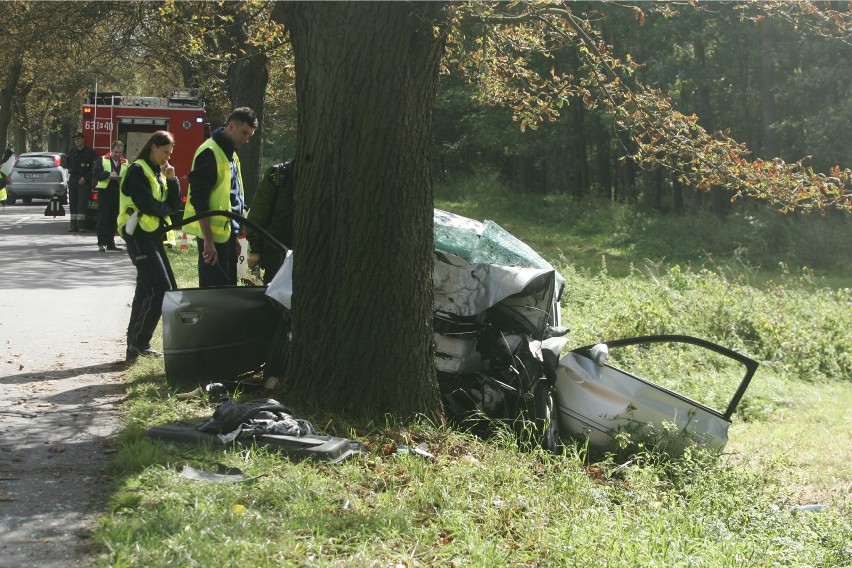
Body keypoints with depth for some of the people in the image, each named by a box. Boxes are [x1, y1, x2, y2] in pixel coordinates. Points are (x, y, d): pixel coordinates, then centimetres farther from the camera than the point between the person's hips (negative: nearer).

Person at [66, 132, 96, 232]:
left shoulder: (89, 152, -1)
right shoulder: (71, 152, 14)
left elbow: (92, 167, -5)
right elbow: (68, 164, 28)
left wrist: (85, 178, -11)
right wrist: (71, 171, 11)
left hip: (84, 181, -5)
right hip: (73, 179, 5)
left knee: (82, 203, -11)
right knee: (73, 203, 3)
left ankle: (81, 225, -12)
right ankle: (74, 225, 5)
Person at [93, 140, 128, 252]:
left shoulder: (125, 163, 13)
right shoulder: (102, 160, 4)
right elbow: (95, 173, -8)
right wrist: (108, 174, -19)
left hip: (118, 193, 3)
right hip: (104, 192, -3)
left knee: (113, 220, 8)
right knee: (103, 218, -5)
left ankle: (110, 243, 14)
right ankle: (101, 243, -6)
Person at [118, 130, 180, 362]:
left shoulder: (158, 172, 17)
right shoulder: (138, 171, -9)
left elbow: (174, 205, 11)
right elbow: (146, 204, -19)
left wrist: (171, 180, -3)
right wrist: (165, 209, -1)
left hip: (152, 236, 10)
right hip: (139, 236, -10)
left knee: (146, 289, 11)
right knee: (161, 289, -15)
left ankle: (136, 343, 17)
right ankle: (139, 343, -13)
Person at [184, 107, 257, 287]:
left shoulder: (231, 154, 17)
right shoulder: (210, 152, -13)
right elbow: (198, 199, -19)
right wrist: (208, 240, -22)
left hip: (227, 232, 10)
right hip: (213, 234, -10)